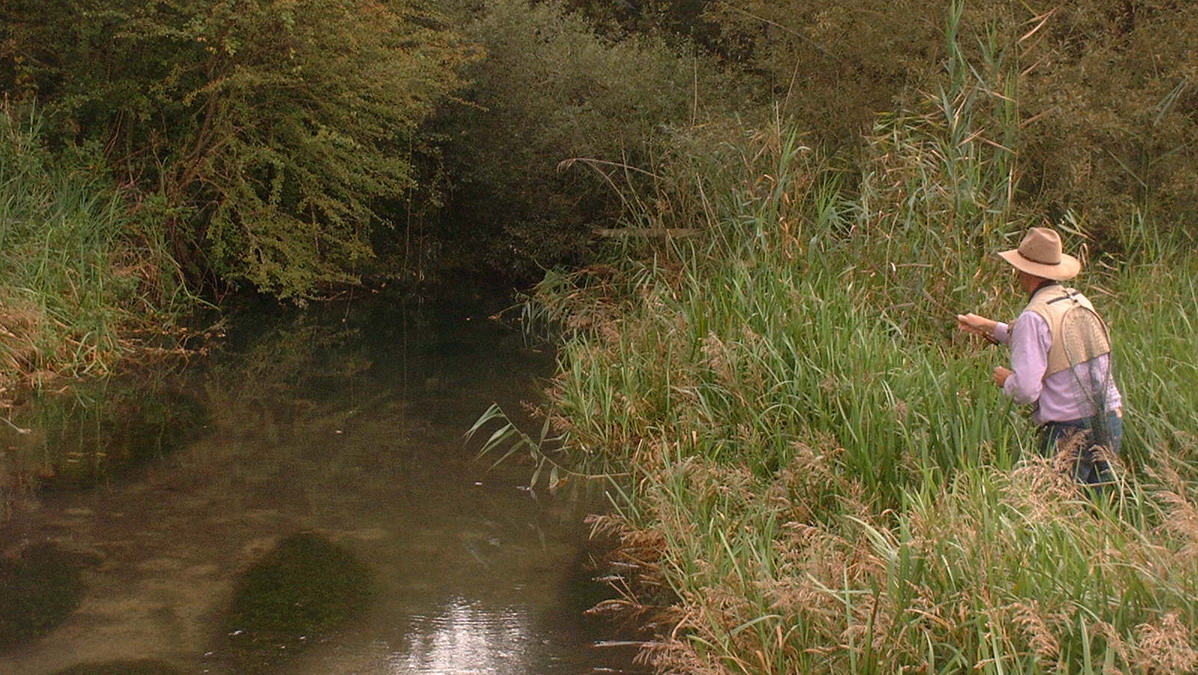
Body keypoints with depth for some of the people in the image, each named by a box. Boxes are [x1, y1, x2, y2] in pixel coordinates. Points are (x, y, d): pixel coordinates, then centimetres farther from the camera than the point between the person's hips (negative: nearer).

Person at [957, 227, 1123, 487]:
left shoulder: (1034, 317, -14)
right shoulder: (1079, 301, 10)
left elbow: (1026, 389, -19)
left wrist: (1006, 380, 3)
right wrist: (990, 327, 35)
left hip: (1070, 431, -7)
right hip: (1111, 423, 7)